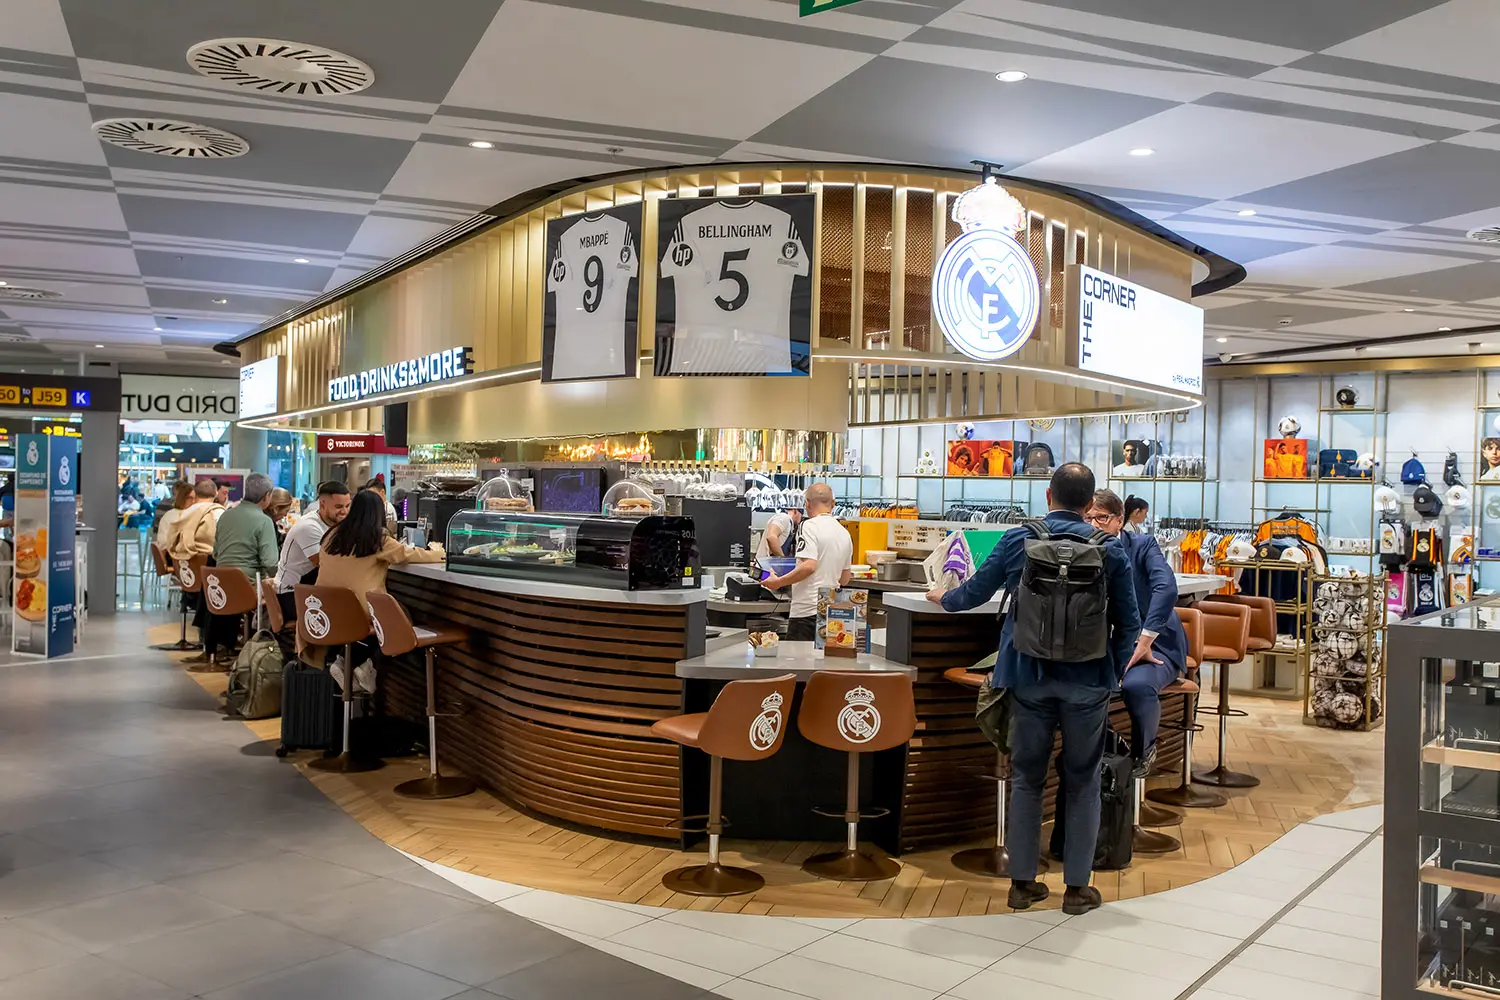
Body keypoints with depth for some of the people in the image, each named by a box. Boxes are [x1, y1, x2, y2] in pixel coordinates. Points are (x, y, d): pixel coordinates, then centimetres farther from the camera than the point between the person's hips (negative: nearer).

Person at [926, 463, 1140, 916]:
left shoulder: (1017, 540, -3)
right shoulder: (1110, 550, -4)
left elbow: (974, 593, 7)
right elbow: (1128, 623, 0)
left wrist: (943, 597, 28)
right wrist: (1113, 673, 14)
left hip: (1029, 676, 1)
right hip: (1087, 679, -1)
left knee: (1027, 777, 12)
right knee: (1083, 780, 11)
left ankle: (1022, 881, 19)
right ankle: (1077, 886, 16)